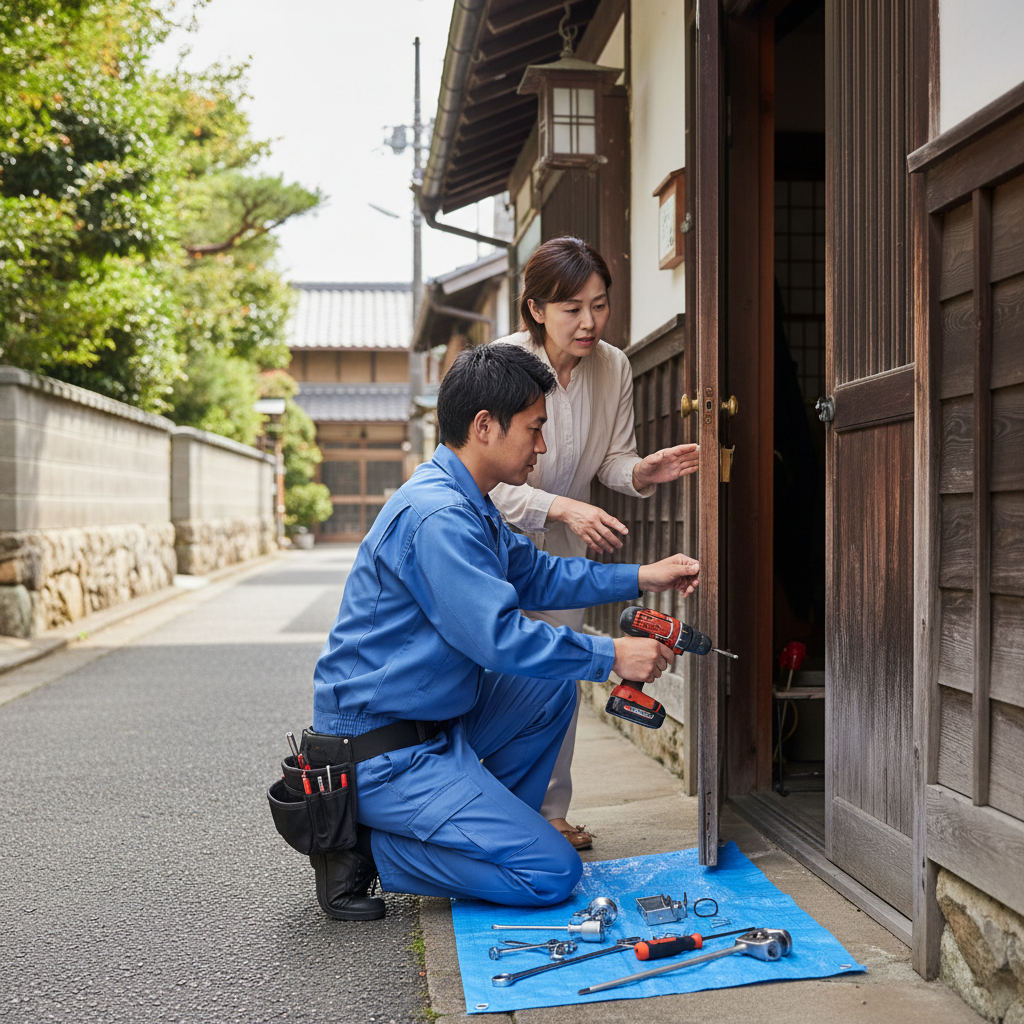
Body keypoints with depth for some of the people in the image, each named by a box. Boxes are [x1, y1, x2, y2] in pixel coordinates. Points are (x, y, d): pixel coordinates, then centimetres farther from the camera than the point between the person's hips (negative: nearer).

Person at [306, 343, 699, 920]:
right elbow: (499, 637, -25)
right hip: (382, 752, -10)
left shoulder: (467, 505, 11)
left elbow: (537, 575, 21)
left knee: (554, 689, 17)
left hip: (431, 721, 10)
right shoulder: (437, 517, -23)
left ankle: (491, 831, 17)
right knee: (552, 875, -10)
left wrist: (641, 578, 12)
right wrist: (611, 656, -15)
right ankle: (365, 846, -3)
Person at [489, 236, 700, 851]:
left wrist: (641, 472, -25)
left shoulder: (614, 367, -9)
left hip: (563, 543, 4)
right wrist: (562, 507, -41)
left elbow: (612, 459, -2)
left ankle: (551, 812, 18)